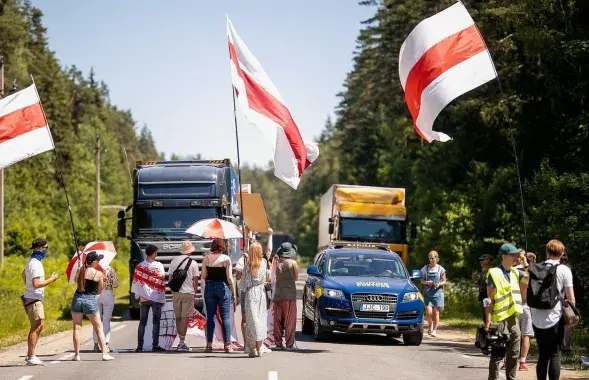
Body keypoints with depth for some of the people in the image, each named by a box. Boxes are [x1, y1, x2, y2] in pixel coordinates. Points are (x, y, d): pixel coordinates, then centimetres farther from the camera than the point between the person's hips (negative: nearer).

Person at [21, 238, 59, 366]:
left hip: (34, 298, 11)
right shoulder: (36, 264, -19)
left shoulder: (30, 261, 14)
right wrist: (50, 280, -17)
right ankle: (31, 357, -10)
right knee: (36, 327, -10)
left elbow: (23, 275, 31)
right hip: (34, 299, -11)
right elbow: (36, 284, -27)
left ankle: (30, 354, 17)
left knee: (39, 326, 14)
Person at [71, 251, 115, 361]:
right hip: (91, 301, -2)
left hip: (78, 299, 2)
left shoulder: (80, 270, -1)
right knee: (99, 328, 7)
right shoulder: (99, 274, -8)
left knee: (77, 328, 7)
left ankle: (77, 354, 5)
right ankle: (105, 353, 3)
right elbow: (99, 291, 1)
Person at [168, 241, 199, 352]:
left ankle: (181, 341, 16)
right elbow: (195, 280, -3)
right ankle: (182, 342, -7)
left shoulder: (174, 261, 6)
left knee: (178, 317, 11)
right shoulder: (193, 263, -4)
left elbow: (170, 277, 10)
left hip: (176, 292, 3)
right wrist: (195, 292, 9)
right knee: (185, 317, -3)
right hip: (188, 292, -3)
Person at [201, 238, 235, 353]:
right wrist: (233, 292, 1)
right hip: (223, 287, -2)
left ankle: (209, 344, 4)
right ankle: (227, 344, -1)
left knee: (210, 316, 8)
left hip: (209, 287, 2)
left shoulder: (206, 258, 1)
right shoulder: (226, 258, -5)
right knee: (226, 317, 2)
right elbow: (229, 278, -7)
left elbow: (203, 276, 2)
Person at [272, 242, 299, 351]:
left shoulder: (276, 262, 3)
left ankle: (278, 344, 10)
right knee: (290, 321, 0)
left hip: (277, 295, 4)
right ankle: (289, 344, -3)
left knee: (278, 321, 8)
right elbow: (296, 278, 3)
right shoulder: (293, 263, -7)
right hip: (289, 295, -4)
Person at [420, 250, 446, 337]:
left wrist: (439, 284, -15)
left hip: (438, 293, -1)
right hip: (427, 293, 1)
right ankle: (430, 326, 17)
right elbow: (422, 280, 11)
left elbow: (444, 281, 6)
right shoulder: (425, 268, 7)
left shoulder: (440, 269, 3)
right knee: (428, 312, -9)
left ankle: (435, 330, 6)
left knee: (436, 312, -3)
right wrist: (426, 282, -11)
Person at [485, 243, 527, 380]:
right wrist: (488, 320, -14)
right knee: (497, 354, -3)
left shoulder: (515, 272, 12)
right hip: (500, 319, -6)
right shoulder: (494, 273, -7)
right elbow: (489, 298, -10)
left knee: (514, 354, 10)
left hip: (514, 319, 6)